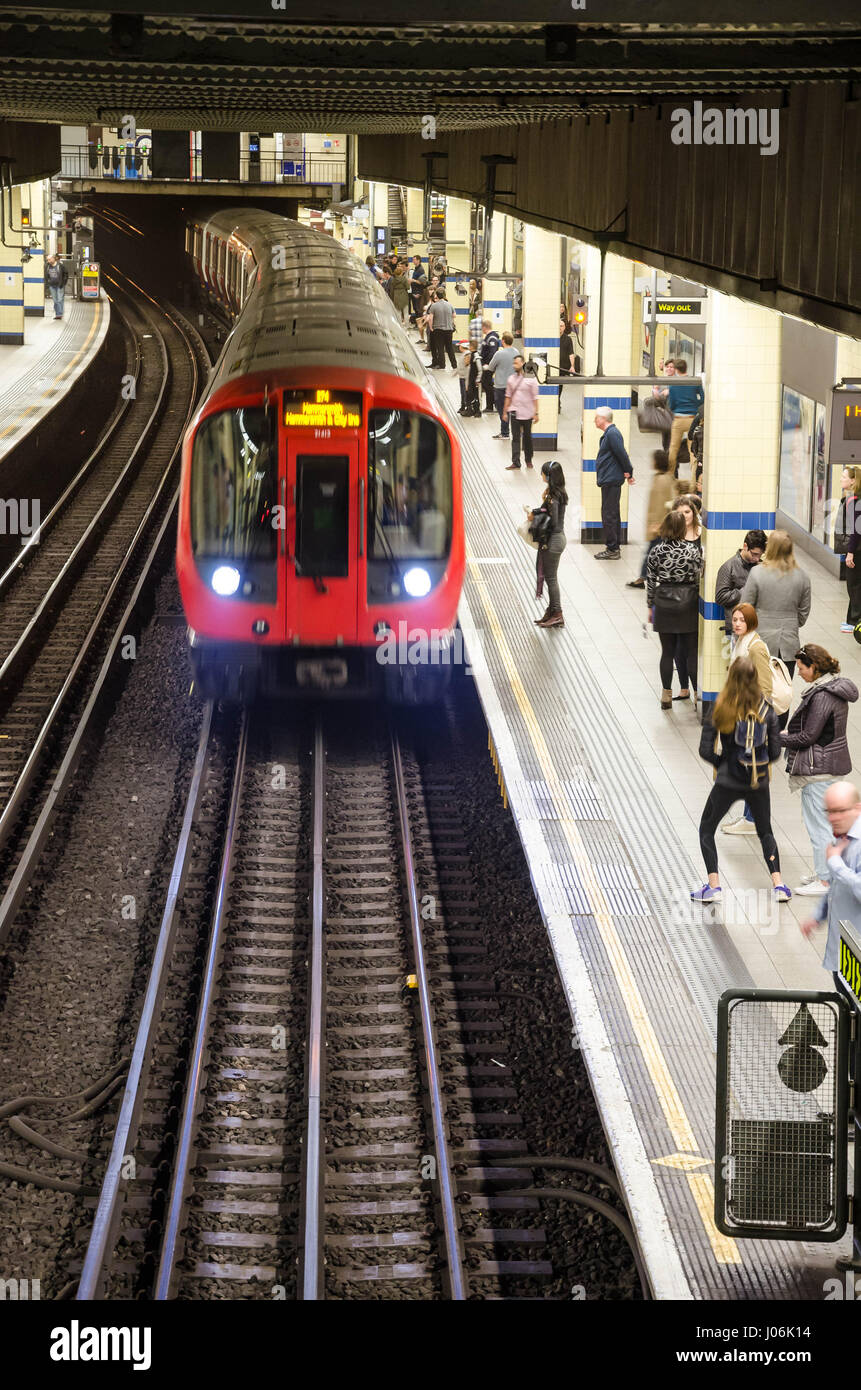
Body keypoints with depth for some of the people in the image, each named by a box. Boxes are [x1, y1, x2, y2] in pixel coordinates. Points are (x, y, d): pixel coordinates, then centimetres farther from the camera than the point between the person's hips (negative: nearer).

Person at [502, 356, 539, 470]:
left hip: (527, 413, -2)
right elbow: (508, 396, 11)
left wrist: (536, 413, -7)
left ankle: (528, 460, 22)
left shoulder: (531, 379, -4)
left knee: (527, 437, 9)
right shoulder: (511, 379, 6)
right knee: (515, 437, -4)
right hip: (514, 412, 2)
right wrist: (505, 412, 9)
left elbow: (535, 397, -3)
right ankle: (515, 462, -6)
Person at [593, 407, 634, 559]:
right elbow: (622, 454, 20)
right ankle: (615, 548, 21)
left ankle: (612, 549, -6)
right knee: (613, 514, 15)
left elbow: (622, 454, -20)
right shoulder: (609, 433, 16)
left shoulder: (612, 433, -16)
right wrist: (628, 472, 15)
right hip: (610, 480, 11)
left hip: (611, 480, -11)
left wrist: (628, 472, -11)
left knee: (609, 515, -8)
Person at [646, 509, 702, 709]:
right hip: (688, 602, -1)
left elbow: (650, 581, 1)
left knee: (667, 652, 9)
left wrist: (651, 605, 12)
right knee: (692, 653, 5)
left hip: (664, 603, 1)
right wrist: (701, 606, 8)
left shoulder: (656, 551, -5)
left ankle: (666, 696, 13)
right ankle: (698, 695, 7)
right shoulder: (693, 550, -9)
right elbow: (699, 580, -5)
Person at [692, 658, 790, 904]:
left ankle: (713, 886, 8)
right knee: (765, 832, 22)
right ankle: (778, 885, 11)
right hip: (759, 782, 2)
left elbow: (705, 750, -10)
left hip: (728, 781, -2)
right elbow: (774, 753, -2)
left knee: (706, 829, 17)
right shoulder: (766, 711, -4)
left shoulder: (720, 711, -10)